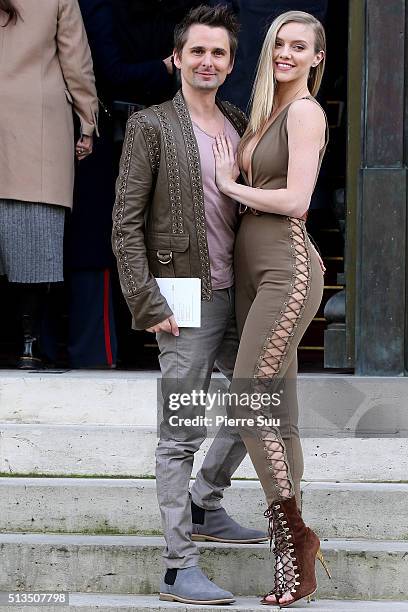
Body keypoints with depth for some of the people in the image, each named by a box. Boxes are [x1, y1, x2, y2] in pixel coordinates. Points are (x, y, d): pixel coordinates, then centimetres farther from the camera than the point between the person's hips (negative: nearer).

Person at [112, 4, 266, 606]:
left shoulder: (239, 125, 11)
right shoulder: (151, 126, -6)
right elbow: (126, 222, -9)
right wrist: (148, 304, -14)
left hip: (236, 295, 7)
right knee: (182, 431, -3)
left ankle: (204, 507, 34)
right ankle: (180, 569, 3)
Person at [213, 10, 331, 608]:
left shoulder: (306, 111, -8)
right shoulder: (265, 111, 18)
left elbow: (296, 200, -14)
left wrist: (230, 184, -4)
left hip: (288, 270, -9)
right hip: (252, 267, 9)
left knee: (248, 398, -13)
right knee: (278, 409, 7)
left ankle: (292, 531, -5)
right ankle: (296, 549, 9)